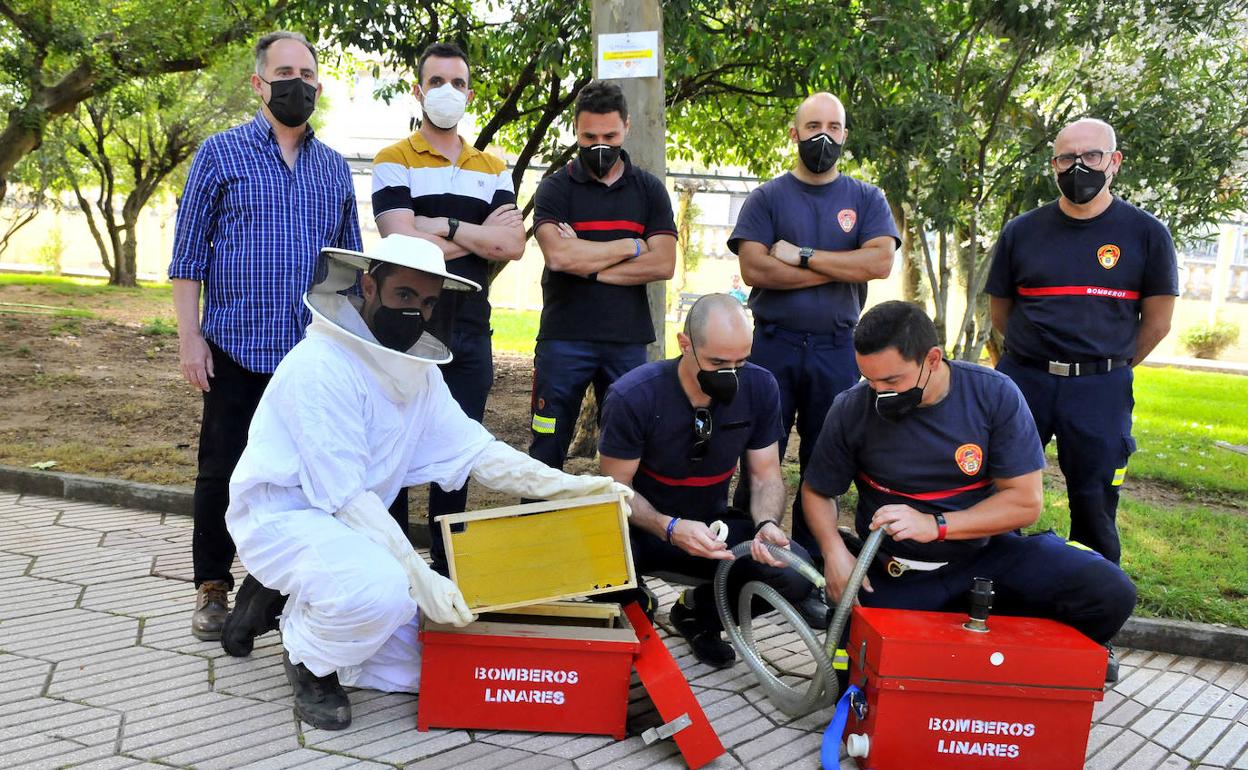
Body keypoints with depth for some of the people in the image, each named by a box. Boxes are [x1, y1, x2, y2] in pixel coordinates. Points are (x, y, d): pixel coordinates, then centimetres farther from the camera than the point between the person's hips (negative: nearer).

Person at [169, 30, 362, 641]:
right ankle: (213, 588, 20)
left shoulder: (334, 167, 12)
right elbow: (188, 253, 0)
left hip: (316, 355, 3)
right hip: (237, 349, -3)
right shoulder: (221, 153, 2)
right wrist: (190, 337, -8)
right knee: (222, 471, 5)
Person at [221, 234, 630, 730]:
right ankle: (310, 660, -3)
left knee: (412, 666, 3)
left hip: (349, 521, 8)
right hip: (281, 516, -8)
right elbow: (345, 496, -25)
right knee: (382, 589, -37)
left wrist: (568, 486, -12)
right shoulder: (323, 365, -23)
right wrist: (419, 576, -29)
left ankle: (286, 606, 19)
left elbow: (474, 449, -1)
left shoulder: (419, 371, 3)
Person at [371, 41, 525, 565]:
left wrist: (445, 227, -10)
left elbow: (513, 245, -2)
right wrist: (480, 234, -6)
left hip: (469, 334, 4)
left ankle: (448, 567, 20)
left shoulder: (493, 169, 13)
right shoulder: (394, 162, 1)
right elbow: (405, 243, -14)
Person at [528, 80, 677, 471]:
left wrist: (587, 265, -9)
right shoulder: (556, 187, 2)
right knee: (548, 448, 3)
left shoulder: (649, 190, 9)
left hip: (628, 340, 2)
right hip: (564, 337, -2)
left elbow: (663, 264, -4)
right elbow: (558, 255, -16)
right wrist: (631, 246, -7)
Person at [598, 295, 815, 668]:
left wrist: (767, 523, -25)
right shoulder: (632, 396, -22)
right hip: (644, 525, -3)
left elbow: (766, 475, -3)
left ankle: (699, 612, 9)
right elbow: (617, 487, -15)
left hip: (713, 525, 4)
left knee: (797, 572, -23)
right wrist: (670, 529, -33)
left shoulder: (759, 387, -11)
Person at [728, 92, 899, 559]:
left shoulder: (866, 200, 9)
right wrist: (842, 269, -8)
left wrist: (802, 256, -11)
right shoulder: (767, 198, 5)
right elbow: (754, 268, -10)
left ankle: (810, 556, 17)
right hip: (774, 345, -1)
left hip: (837, 349, 1)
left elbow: (881, 261, -9)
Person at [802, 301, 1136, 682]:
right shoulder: (852, 409, -9)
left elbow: (1025, 501, -12)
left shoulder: (995, 394, -11)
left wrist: (935, 525, -24)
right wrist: (834, 551, -15)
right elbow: (816, 491, 5)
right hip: (899, 578, 1)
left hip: (987, 554, 0)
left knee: (1108, 591, -22)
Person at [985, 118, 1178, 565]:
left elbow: (1156, 323, 5)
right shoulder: (1021, 232, 5)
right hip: (1022, 378, 2)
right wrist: (1041, 356, 12)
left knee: (1095, 508, 5)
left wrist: (1108, 369, 10)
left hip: (1100, 392, -1)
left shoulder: (1146, 234, 0)